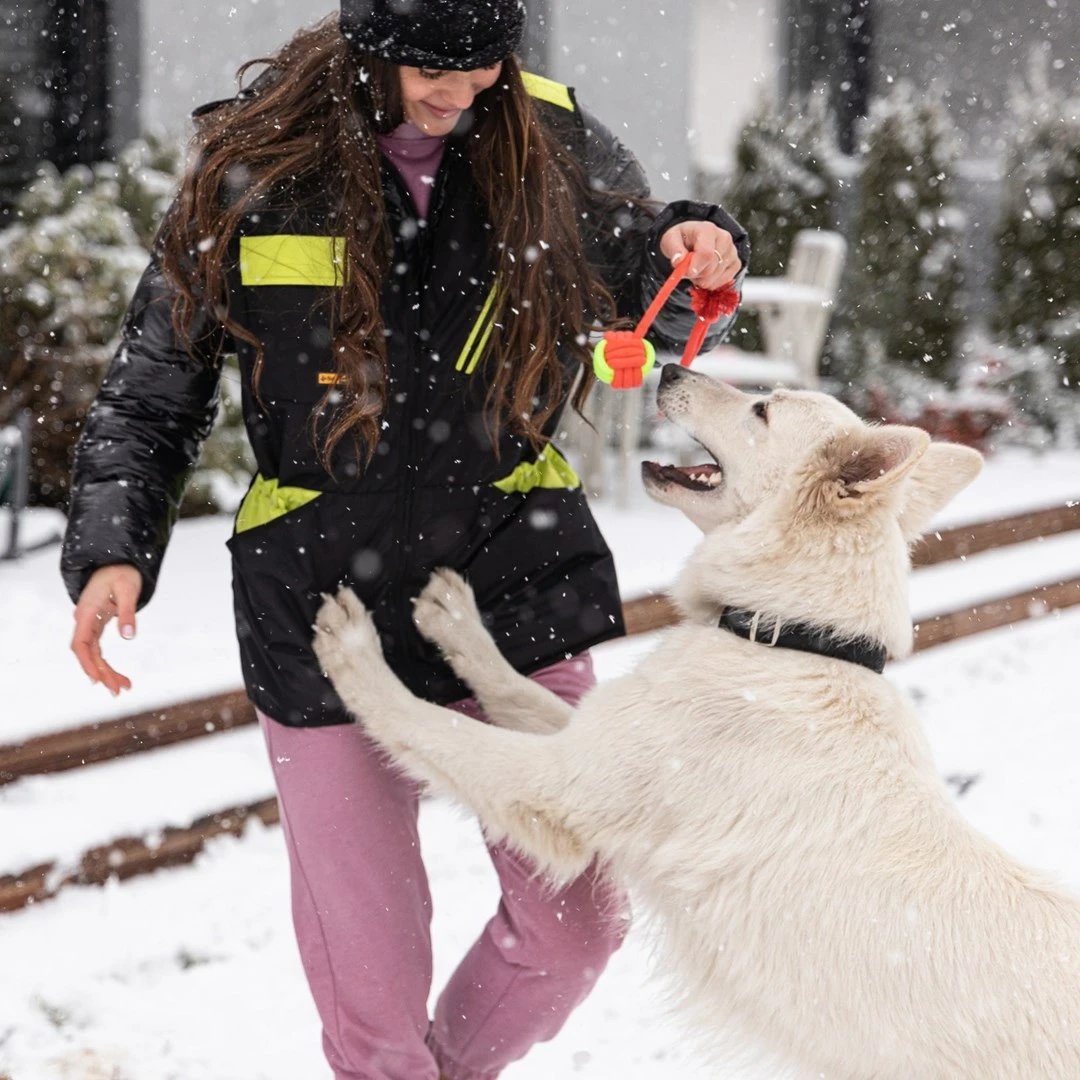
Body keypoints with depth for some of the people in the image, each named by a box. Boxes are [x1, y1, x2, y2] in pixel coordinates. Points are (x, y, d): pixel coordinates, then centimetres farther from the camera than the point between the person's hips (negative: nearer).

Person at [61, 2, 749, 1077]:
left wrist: (693, 252, -11)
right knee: (372, 980, 3)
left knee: (576, 917, 9)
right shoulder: (255, 166, -8)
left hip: (511, 581, 2)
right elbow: (151, 391, 0)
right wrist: (113, 548, -14)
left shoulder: (551, 142, -3)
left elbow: (654, 300, 12)